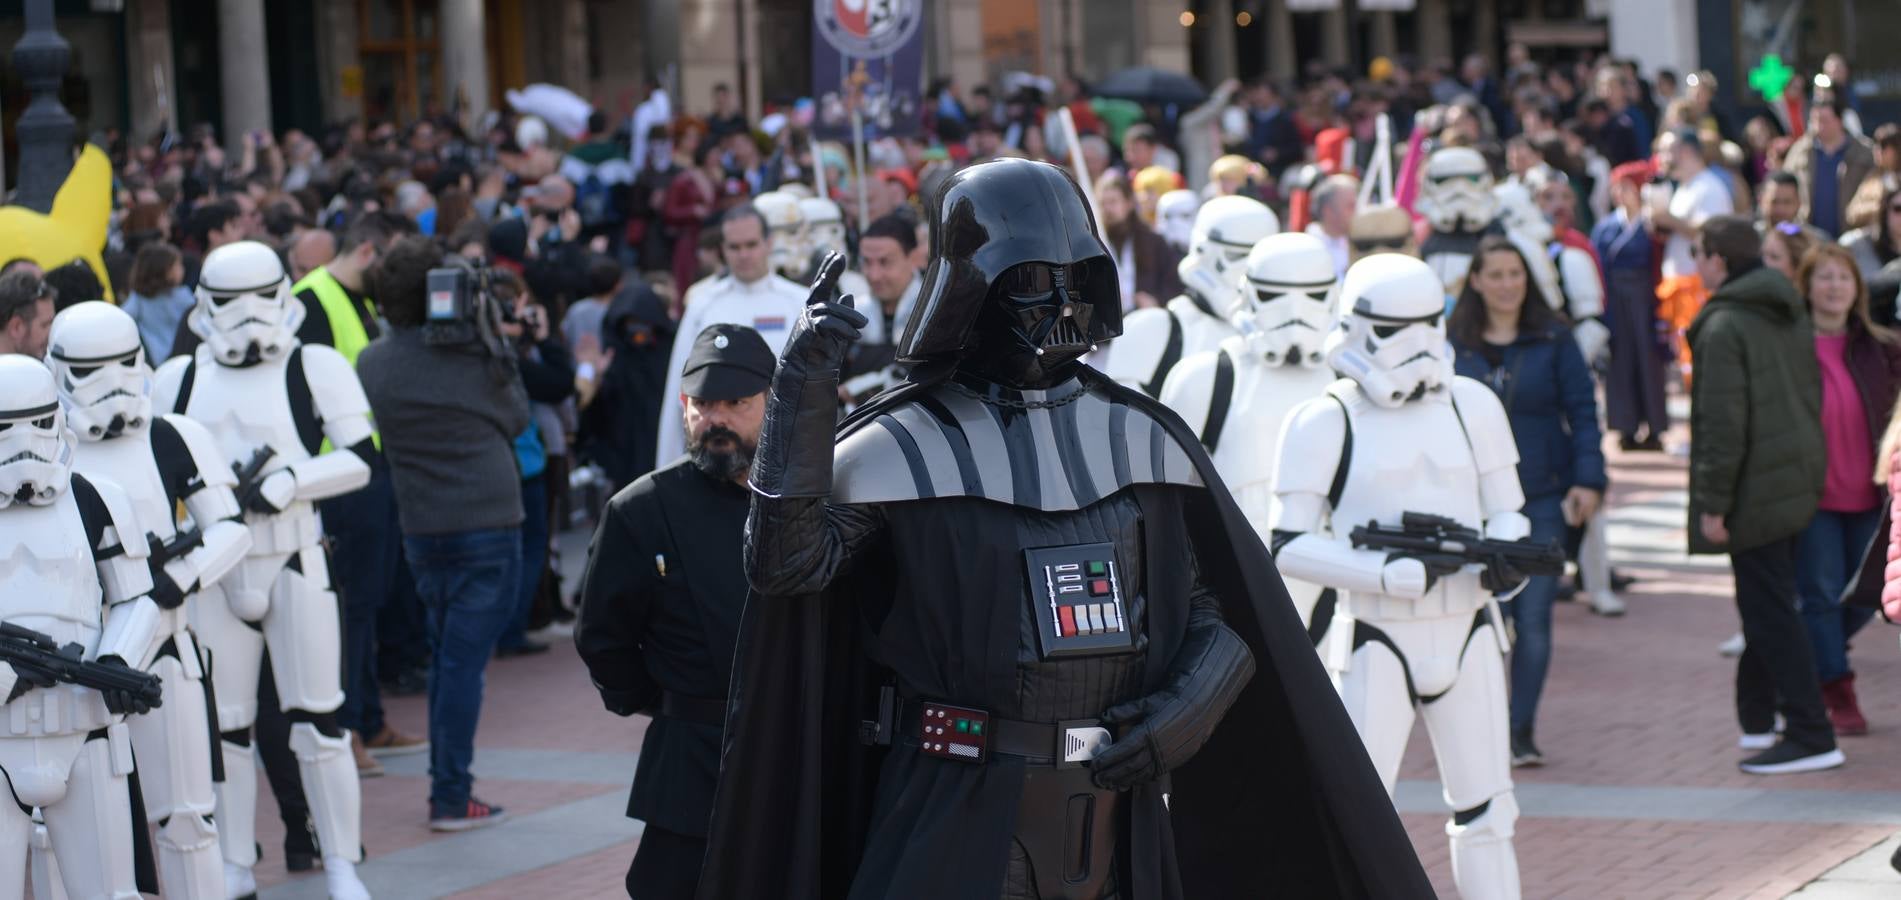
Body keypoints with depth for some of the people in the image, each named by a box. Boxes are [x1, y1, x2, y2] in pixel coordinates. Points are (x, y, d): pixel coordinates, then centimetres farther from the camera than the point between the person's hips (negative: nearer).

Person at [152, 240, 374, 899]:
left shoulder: (316, 369, -1)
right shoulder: (179, 379, 9)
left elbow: (360, 460, -5)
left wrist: (280, 485, -15)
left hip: (296, 560, -3)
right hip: (217, 567, 3)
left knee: (315, 720, -2)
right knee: (225, 724, 7)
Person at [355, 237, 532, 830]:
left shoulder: (371, 364, 0)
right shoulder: (469, 358, -12)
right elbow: (517, 418, 2)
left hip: (420, 530, 5)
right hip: (486, 525, -5)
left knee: (446, 655, 17)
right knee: (463, 659, -3)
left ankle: (447, 785, 20)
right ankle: (451, 797, -3)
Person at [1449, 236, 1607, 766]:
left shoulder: (1553, 341, 4)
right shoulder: (1455, 345, 6)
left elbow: (1581, 412, 4)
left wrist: (1589, 480, -6)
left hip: (1542, 499, 0)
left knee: (1534, 618, -3)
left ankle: (1521, 731, 5)